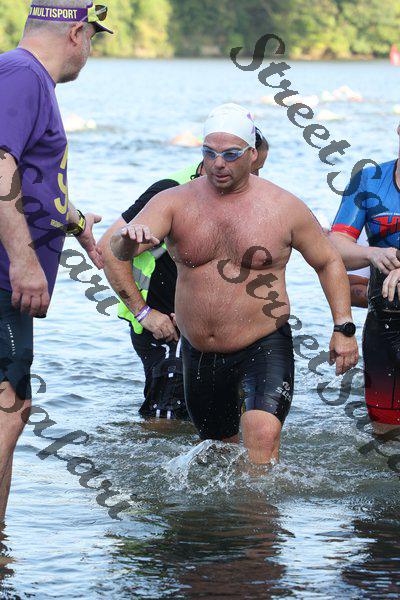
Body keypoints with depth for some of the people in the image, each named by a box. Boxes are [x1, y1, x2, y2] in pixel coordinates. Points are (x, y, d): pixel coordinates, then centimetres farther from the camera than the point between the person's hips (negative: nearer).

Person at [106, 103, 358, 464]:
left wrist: (343, 328, -1)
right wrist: (129, 239, -45)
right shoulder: (176, 203, -4)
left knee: (263, 436, -27)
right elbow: (119, 250, -19)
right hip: (198, 354, 3)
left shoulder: (284, 208, -5)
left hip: (264, 348, -3)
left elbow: (328, 262, 8)